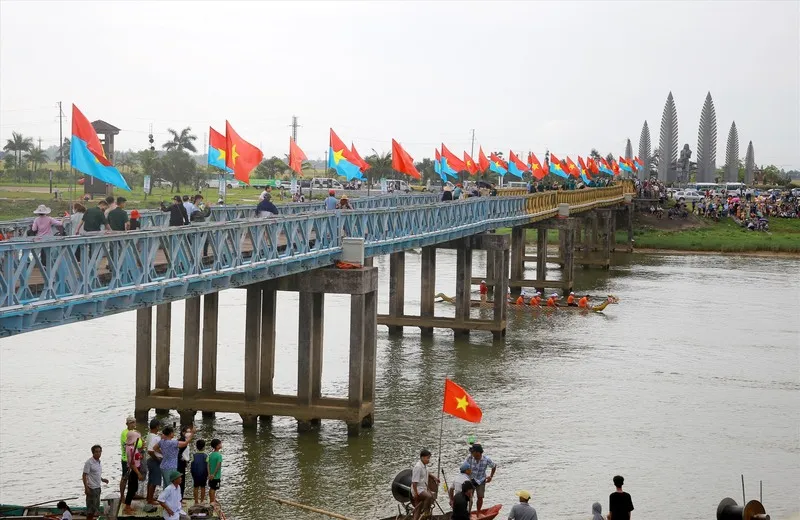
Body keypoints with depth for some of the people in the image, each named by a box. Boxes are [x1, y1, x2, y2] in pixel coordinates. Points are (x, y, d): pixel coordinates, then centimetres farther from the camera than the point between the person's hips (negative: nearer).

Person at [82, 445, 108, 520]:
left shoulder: (99, 462, 11)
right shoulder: (89, 462, -14)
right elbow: (84, 475, -16)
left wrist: (102, 479, 10)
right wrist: (86, 488, -22)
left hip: (98, 487, 8)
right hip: (91, 488, -8)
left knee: (96, 505, 13)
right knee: (91, 506, -5)